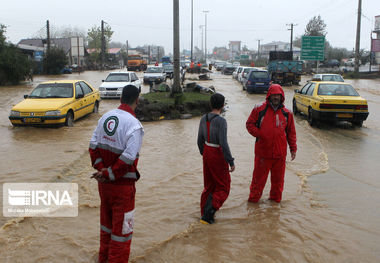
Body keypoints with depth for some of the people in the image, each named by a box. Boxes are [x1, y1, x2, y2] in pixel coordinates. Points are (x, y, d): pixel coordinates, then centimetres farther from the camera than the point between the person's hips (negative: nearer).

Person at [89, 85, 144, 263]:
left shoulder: (106, 117, 2)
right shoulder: (134, 125, -20)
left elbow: (93, 145, 2)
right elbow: (128, 158, -25)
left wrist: (101, 169, -3)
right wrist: (108, 174, -15)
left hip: (104, 181, 8)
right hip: (122, 184, -7)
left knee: (107, 219, 25)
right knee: (122, 227, 8)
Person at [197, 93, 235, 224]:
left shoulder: (204, 119, 1)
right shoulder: (221, 121, -20)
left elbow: (200, 140, 8)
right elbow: (223, 144, -24)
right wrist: (231, 162, -16)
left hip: (207, 154, 7)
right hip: (218, 156, -7)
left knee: (209, 185, 20)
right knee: (223, 187, 8)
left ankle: (205, 213, 25)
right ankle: (208, 212, -2)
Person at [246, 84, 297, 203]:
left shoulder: (287, 113, 6)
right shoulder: (259, 110, -2)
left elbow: (291, 133, 12)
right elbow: (249, 124, 3)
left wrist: (293, 149, 8)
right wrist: (259, 134, -11)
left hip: (280, 153, 3)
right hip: (262, 152, -2)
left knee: (278, 177, 13)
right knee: (259, 176, 6)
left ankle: (276, 198, 29)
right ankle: (254, 198, 20)